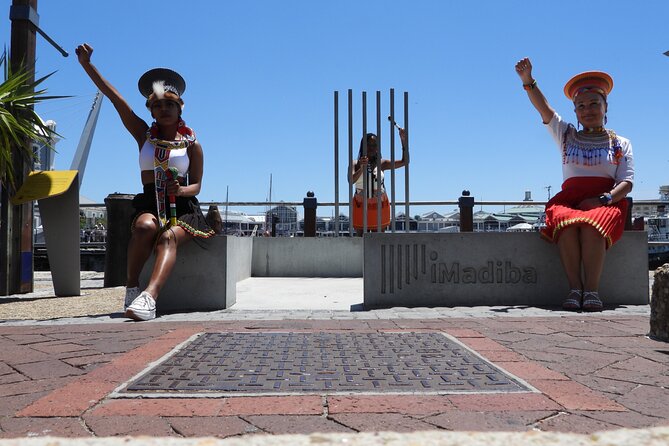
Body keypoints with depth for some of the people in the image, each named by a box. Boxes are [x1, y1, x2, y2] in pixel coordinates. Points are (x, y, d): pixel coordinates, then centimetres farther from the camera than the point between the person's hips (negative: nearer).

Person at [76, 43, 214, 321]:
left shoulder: (192, 144, 7)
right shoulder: (144, 134, 12)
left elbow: (196, 186, 6)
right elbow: (114, 97, 6)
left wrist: (180, 190, -17)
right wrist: (87, 65, 1)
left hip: (183, 208, -1)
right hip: (149, 205, 2)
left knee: (169, 236, -35)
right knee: (146, 226, -35)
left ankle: (149, 297, -54)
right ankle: (132, 287, -27)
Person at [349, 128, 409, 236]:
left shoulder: (381, 164, 2)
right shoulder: (355, 164, -2)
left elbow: (404, 162, -5)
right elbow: (351, 180, -19)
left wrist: (403, 140, -13)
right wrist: (361, 169, -36)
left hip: (380, 206, 1)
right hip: (361, 206, -1)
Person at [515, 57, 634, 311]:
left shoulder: (621, 144, 17)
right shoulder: (567, 136, 22)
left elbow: (627, 183, 5)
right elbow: (544, 109, 8)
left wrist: (603, 199, -16)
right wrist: (528, 81, -7)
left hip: (607, 203, -1)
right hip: (570, 200, 1)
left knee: (592, 223, -38)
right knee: (566, 221, -36)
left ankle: (592, 290, -38)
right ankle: (575, 288, -35)